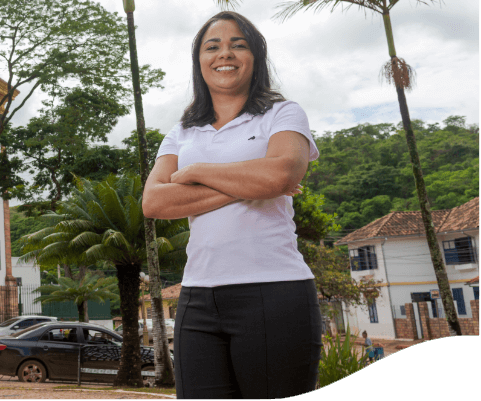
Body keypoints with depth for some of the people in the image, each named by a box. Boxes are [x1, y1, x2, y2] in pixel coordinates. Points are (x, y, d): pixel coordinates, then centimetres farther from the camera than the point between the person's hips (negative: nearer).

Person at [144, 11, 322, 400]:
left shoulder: (283, 114, 7)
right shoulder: (182, 134, 17)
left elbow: (279, 173, -15)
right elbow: (153, 202, 1)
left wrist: (195, 171, -2)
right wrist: (245, 187, -8)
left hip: (274, 292, -3)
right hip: (198, 299, 4)